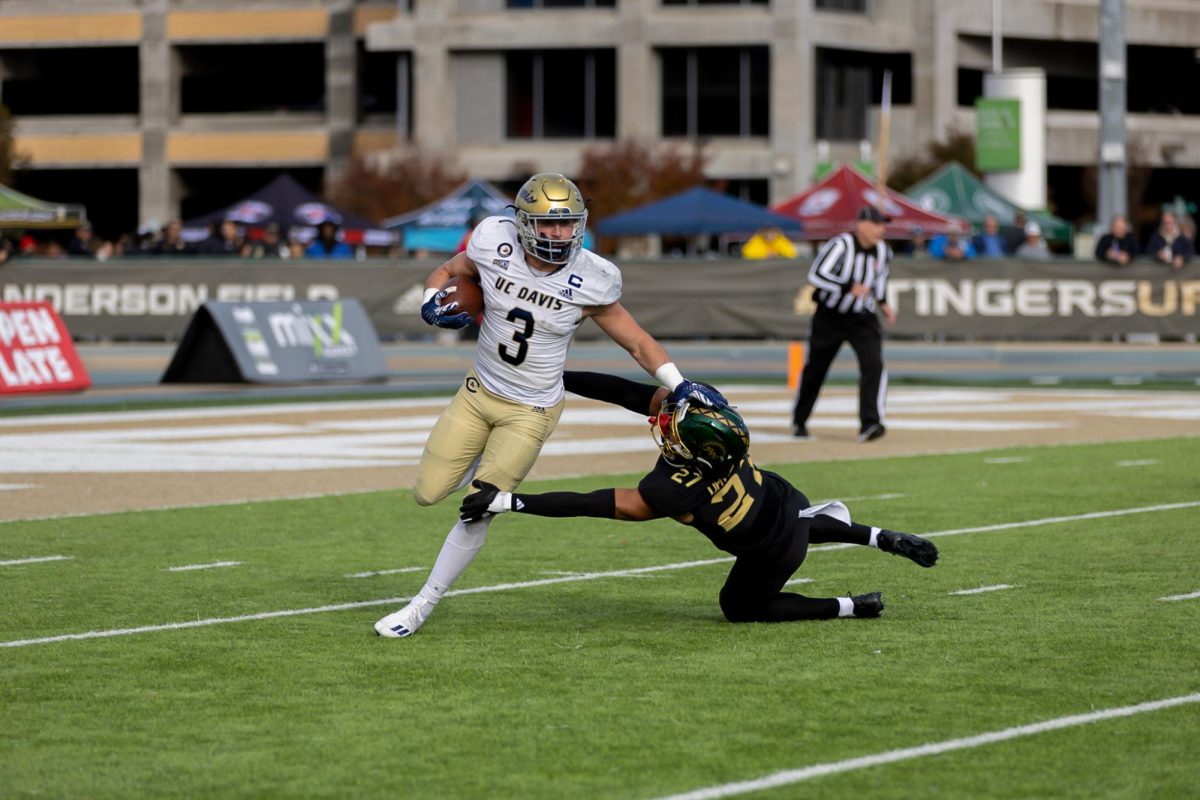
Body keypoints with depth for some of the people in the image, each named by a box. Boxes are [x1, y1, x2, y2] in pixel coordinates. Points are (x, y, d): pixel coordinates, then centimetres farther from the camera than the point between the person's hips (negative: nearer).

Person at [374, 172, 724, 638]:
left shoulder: (590, 281, -18)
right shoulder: (494, 247, -14)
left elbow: (637, 342, -6)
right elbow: (446, 273, 5)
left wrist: (680, 386, -18)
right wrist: (434, 304, -17)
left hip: (531, 412, -3)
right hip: (478, 393, 3)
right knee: (428, 493, 5)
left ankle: (422, 608, 10)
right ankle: (482, 467, 39)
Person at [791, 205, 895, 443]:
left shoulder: (884, 252, -1)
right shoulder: (841, 245, -20)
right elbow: (815, 274, -28)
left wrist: (883, 303, 7)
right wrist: (849, 287, -35)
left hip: (863, 319, 3)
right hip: (830, 316, -3)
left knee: (874, 365, -19)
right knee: (815, 368, 10)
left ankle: (869, 425, -25)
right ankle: (799, 421, 31)